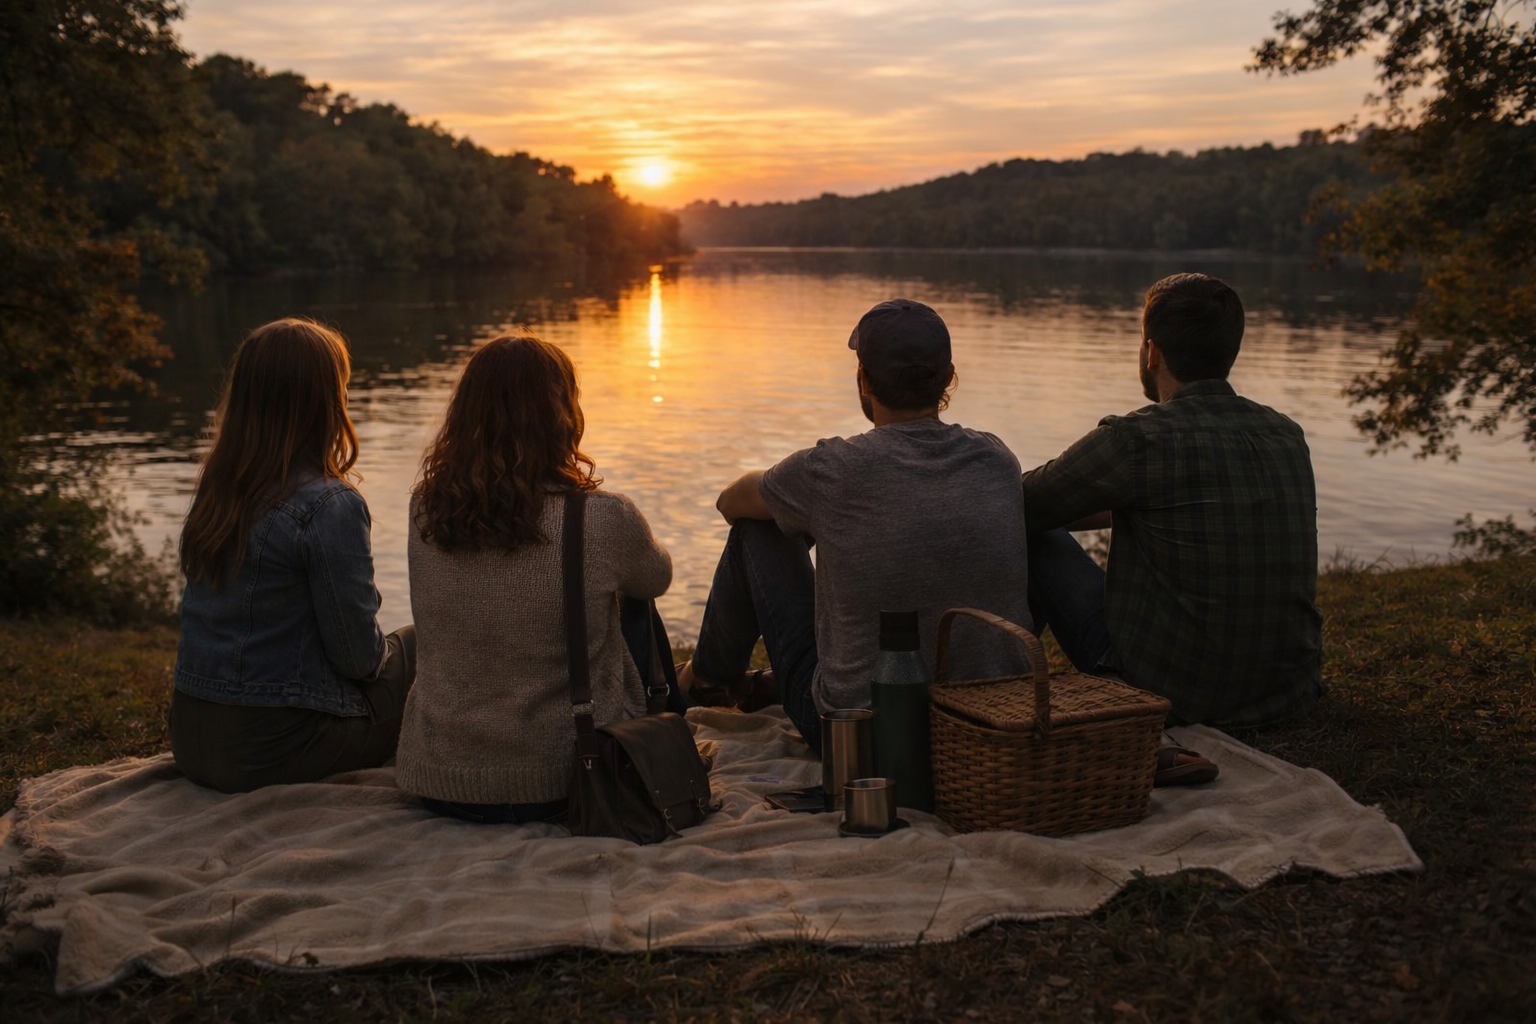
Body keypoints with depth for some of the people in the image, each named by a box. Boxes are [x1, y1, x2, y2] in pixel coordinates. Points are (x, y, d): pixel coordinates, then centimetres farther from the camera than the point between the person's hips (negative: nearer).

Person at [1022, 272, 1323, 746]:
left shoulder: (1136, 440, -18)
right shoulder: (1287, 436, 3)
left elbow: (1018, 507, -5)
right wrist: (1111, 508, 31)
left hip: (1170, 696, -7)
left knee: (1031, 538, 7)